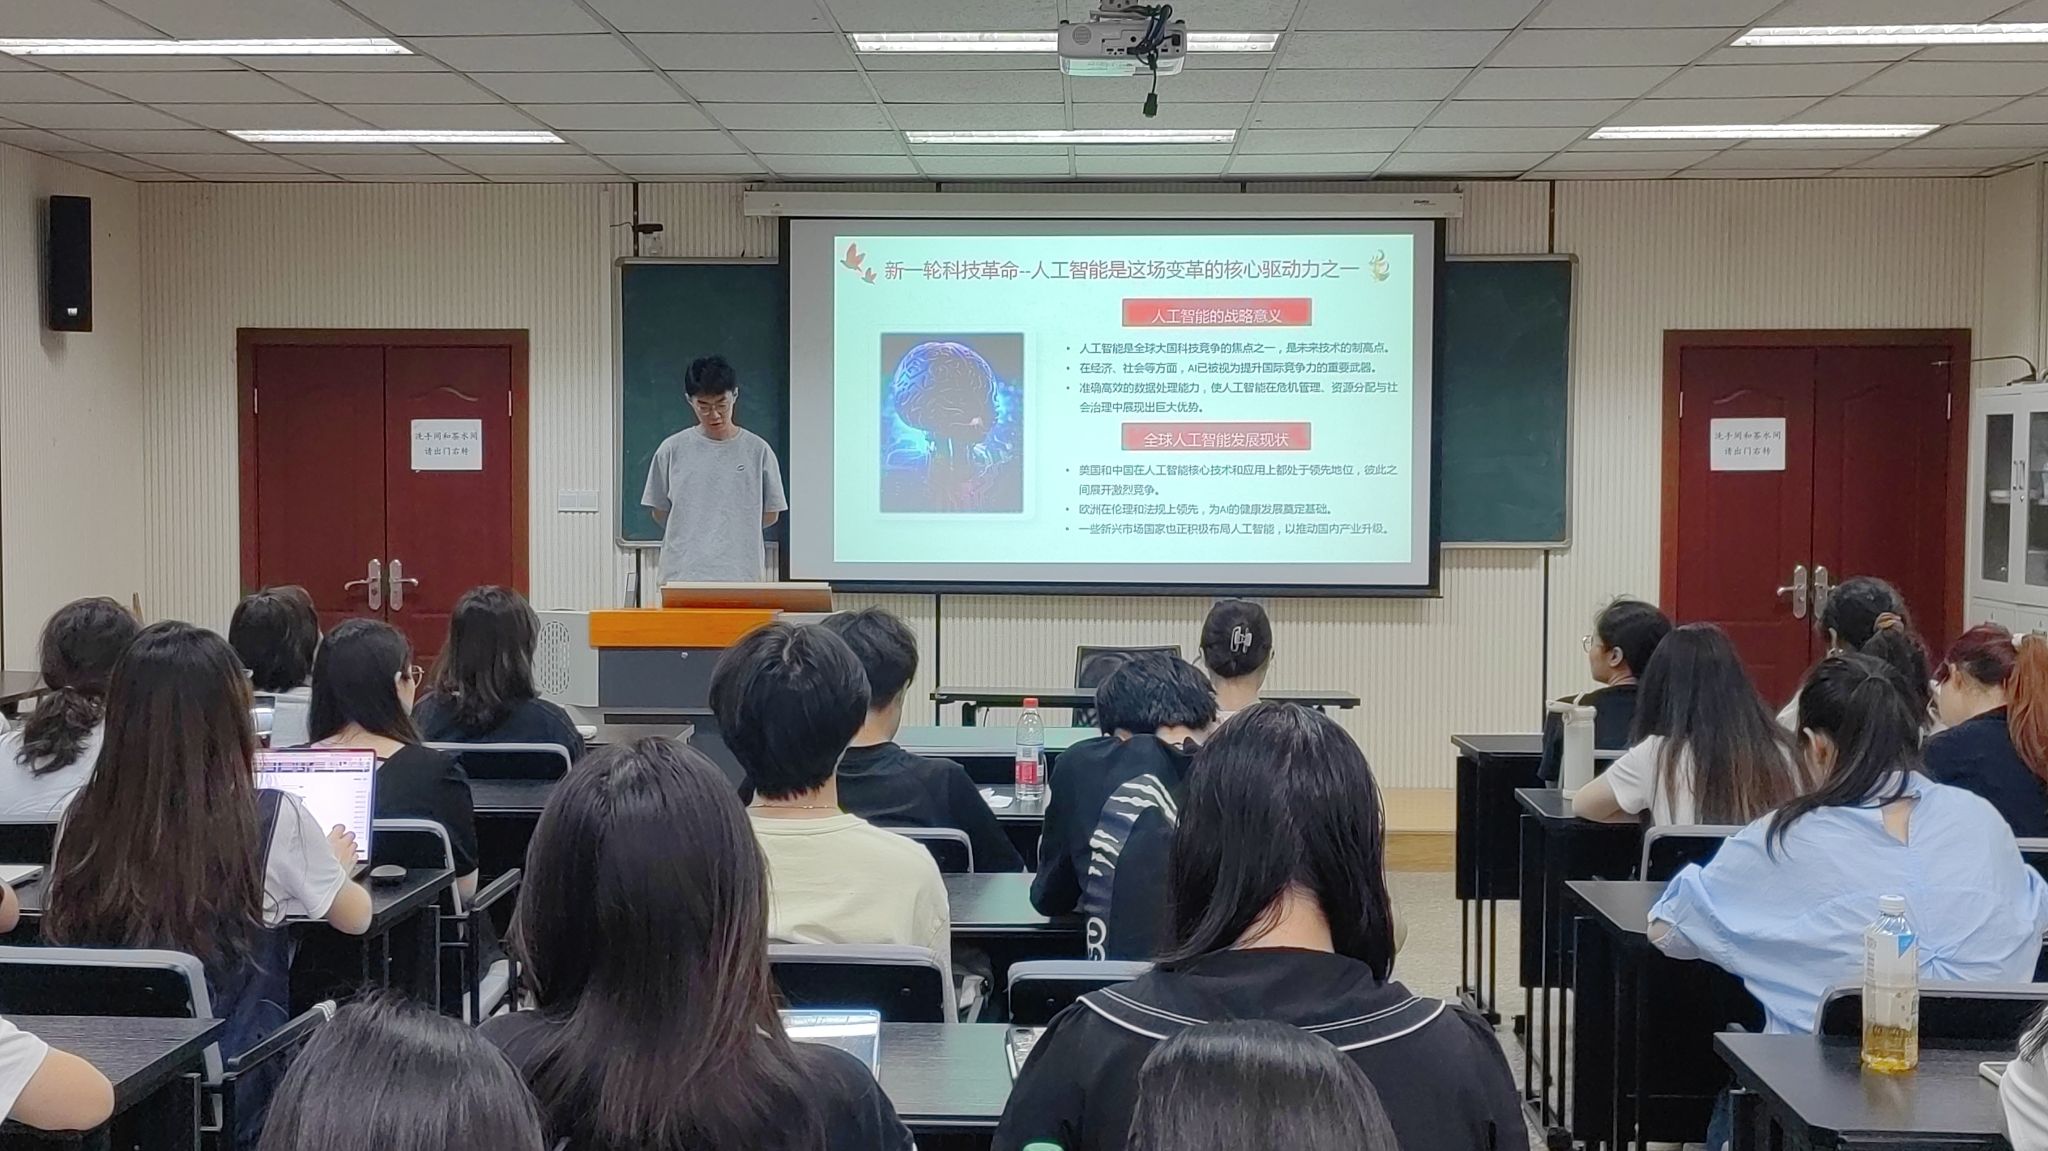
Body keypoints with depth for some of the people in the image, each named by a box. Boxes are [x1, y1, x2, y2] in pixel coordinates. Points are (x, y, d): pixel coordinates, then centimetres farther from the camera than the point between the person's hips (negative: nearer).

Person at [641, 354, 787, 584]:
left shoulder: (757, 450, 3)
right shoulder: (672, 450, 3)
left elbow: (771, 515, 8)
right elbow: (660, 514, 10)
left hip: (741, 574, 0)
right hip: (683, 573, 0)